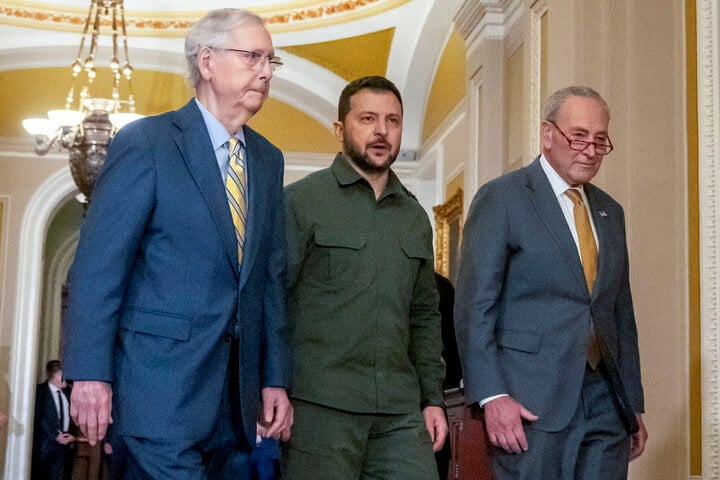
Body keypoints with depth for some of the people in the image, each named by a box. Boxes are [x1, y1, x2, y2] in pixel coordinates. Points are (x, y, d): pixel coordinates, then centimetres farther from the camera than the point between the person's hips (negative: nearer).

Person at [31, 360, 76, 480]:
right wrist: (55, 436, -14)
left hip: (65, 442, 4)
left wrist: (71, 436, 0)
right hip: (46, 443, -4)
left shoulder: (67, 392, 11)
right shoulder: (40, 391, -5)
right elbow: (39, 418, -11)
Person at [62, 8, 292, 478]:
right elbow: (97, 266, -9)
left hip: (238, 387, 6)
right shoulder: (145, 142, -5)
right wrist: (90, 373, -14)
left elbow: (271, 276, 14)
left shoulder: (268, 159, 13)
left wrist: (275, 378, 9)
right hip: (163, 385, -6)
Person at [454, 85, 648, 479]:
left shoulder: (610, 213, 17)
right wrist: (493, 395, -17)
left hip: (605, 402, 6)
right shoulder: (501, 198, -3)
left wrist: (634, 404, 16)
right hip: (531, 403, -6)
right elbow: (474, 306, -9)